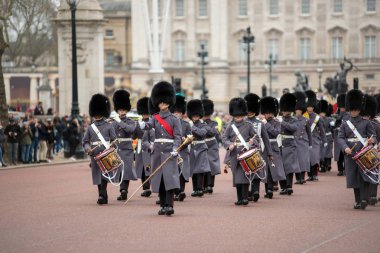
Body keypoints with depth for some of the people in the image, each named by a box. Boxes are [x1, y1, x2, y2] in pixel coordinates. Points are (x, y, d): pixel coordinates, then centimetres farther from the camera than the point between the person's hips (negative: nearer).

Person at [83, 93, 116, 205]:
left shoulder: (109, 126, 4)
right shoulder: (90, 127, 11)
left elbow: (114, 140, 2)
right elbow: (85, 141, 12)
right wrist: (87, 148, -9)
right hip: (95, 155, 3)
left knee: (104, 175, -10)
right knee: (97, 176, 5)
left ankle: (102, 195, -14)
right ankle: (103, 197, 13)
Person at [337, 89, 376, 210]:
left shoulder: (366, 123, 7)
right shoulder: (345, 124, 10)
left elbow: (373, 136, 2)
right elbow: (340, 138, 2)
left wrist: (372, 140, -24)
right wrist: (345, 148, -18)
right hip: (350, 154, 2)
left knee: (365, 176, -13)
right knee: (354, 178, 3)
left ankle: (364, 199, -16)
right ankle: (358, 202, 11)